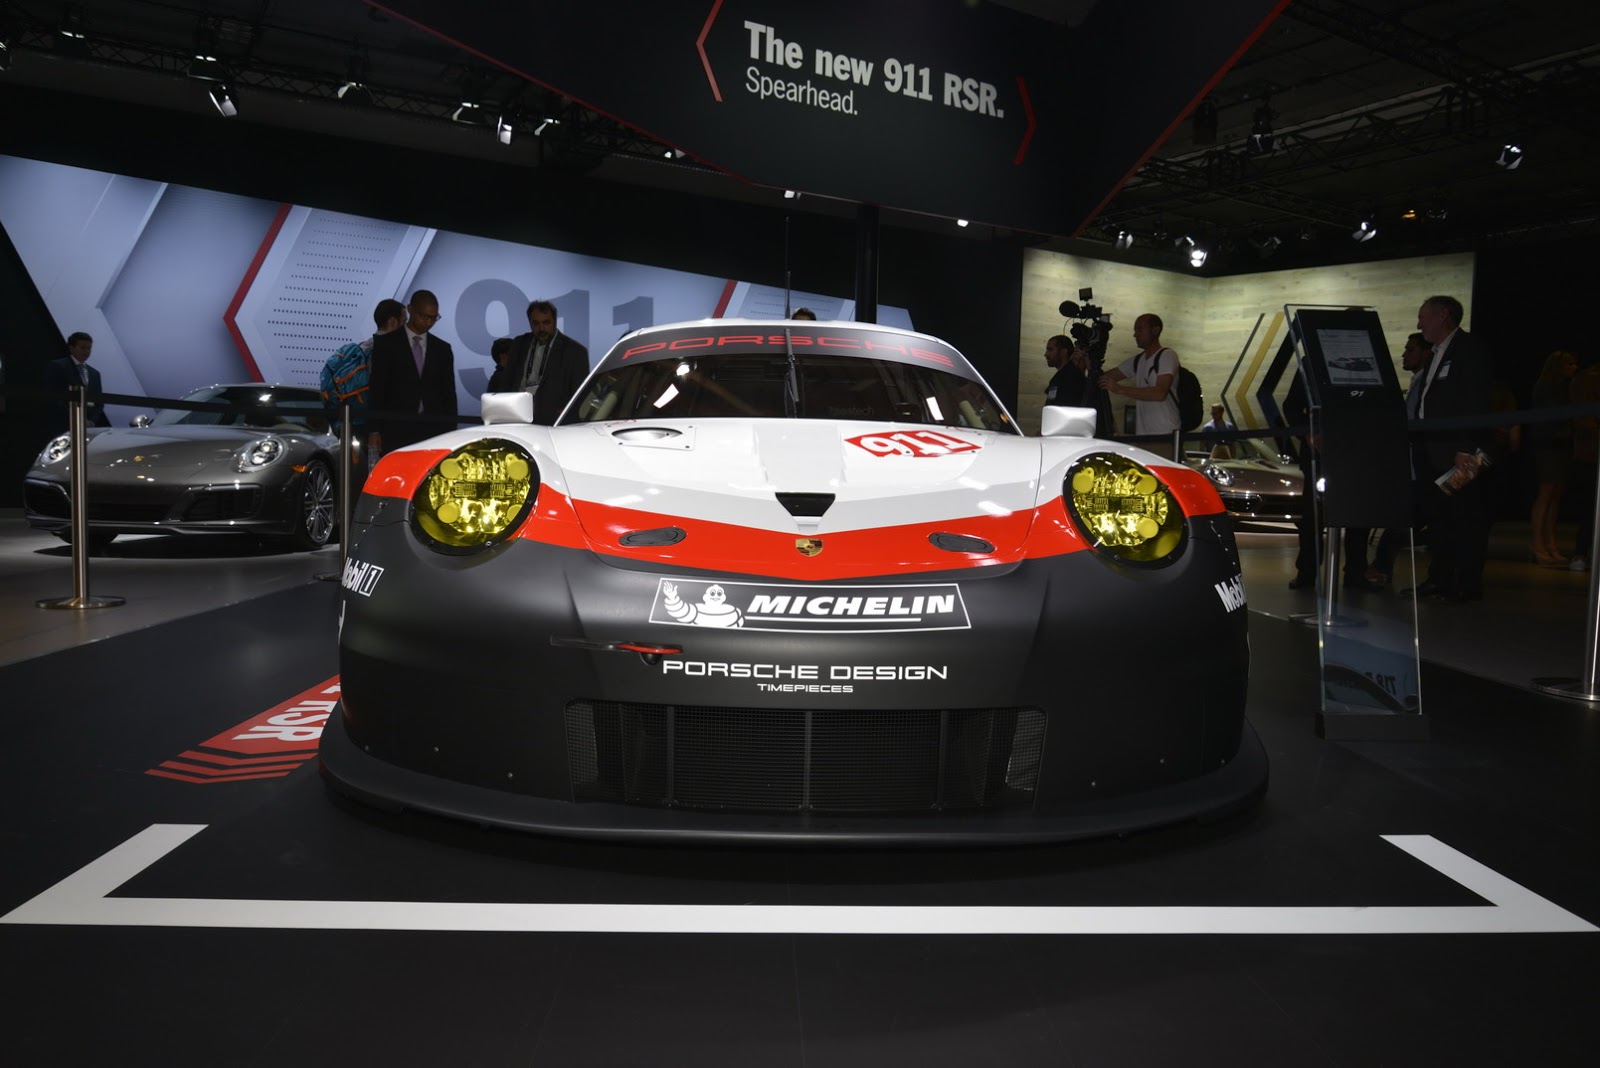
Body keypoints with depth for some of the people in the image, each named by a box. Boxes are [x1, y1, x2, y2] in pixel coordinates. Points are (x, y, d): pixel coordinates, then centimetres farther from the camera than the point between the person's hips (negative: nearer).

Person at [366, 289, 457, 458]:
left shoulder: (443, 349, 15)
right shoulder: (386, 343, 5)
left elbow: (449, 394, 14)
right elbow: (376, 389, 1)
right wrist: (374, 431, -6)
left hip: (433, 432, 3)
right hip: (396, 432, -2)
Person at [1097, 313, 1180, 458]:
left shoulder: (1167, 355, -5)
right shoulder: (1137, 360, 19)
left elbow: (1160, 393, -20)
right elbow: (1106, 377, 20)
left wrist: (1119, 389, -24)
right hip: (1143, 436, 7)